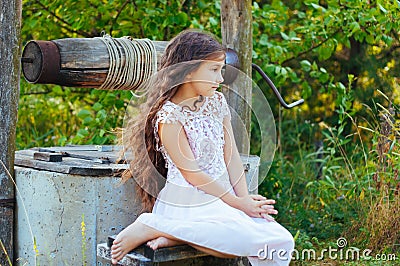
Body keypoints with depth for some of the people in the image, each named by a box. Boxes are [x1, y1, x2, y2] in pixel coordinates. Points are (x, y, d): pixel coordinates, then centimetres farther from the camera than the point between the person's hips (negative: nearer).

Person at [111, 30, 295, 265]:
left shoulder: (217, 101, 11)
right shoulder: (169, 116, -11)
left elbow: (231, 155, 9)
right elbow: (191, 173, -13)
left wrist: (245, 198, -5)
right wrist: (237, 202, -11)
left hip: (222, 197, 8)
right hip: (188, 203, -8)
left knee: (282, 243, -12)